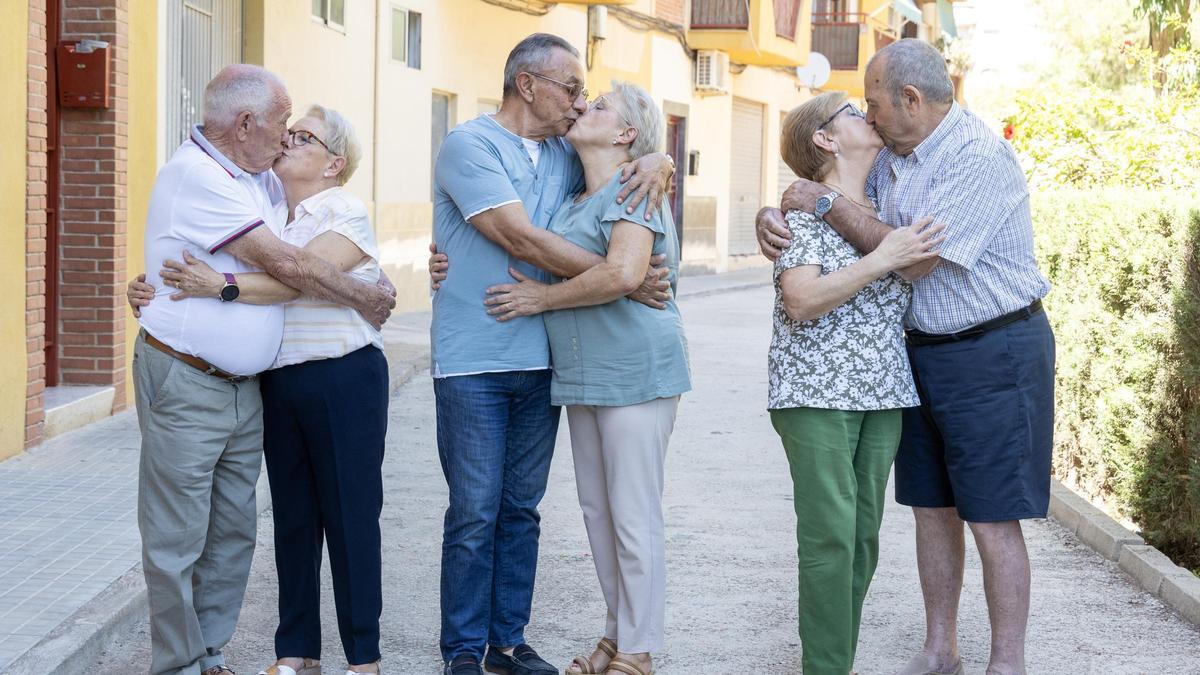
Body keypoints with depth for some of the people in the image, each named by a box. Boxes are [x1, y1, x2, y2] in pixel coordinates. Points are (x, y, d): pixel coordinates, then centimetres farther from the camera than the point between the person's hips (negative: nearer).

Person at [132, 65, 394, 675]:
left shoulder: (258, 179, 11)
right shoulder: (194, 175, -17)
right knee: (178, 539, 0)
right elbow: (284, 264, -19)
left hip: (243, 388, 9)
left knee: (233, 533, 11)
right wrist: (363, 298, -7)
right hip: (185, 387, -9)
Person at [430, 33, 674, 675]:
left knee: (520, 509, 10)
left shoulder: (564, 156, 12)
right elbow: (521, 239, -18)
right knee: (474, 513, -3)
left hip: (539, 359, 6)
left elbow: (645, 156, 23)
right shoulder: (470, 145, -8)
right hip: (473, 363, -6)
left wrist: (656, 161, -4)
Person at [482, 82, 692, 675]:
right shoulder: (572, 200, 15)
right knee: (597, 511, 14)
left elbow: (623, 274, -27)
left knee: (634, 516, -2)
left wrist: (542, 299, -14)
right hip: (583, 376, 9)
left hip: (634, 373, -9)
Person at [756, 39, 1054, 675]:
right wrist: (770, 217, -9)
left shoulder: (980, 157, -20)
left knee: (992, 520, -4)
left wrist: (825, 203, -18)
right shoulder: (891, 156, 6)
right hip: (921, 350, 8)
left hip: (992, 353, -8)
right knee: (931, 509, 13)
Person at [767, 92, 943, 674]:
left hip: (881, 395, 6)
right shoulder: (806, 208, -5)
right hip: (816, 392, -6)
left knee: (863, 537, 6)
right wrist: (881, 260, -19)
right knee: (830, 534, -11)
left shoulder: (885, 210, 15)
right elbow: (801, 302, -17)